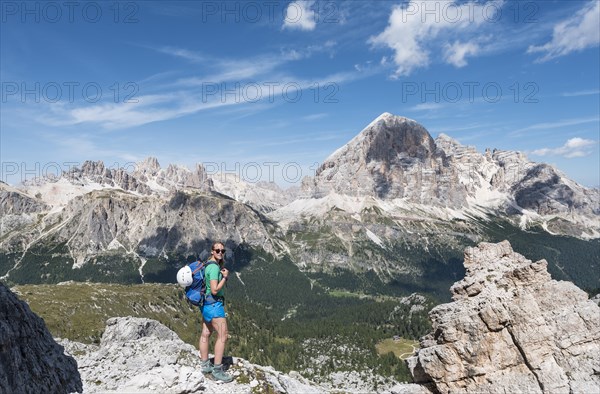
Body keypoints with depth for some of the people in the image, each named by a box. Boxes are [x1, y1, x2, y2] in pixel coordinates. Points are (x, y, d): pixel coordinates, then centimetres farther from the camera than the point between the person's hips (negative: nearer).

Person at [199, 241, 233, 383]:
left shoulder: (209, 265, 11)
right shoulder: (214, 267, -20)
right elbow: (215, 290, -25)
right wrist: (225, 277, -15)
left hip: (206, 303, 10)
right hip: (214, 303, -10)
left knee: (205, 334, 15)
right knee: (222, 336, -5)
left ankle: (205, 365, 25)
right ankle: (217, 370, 0)